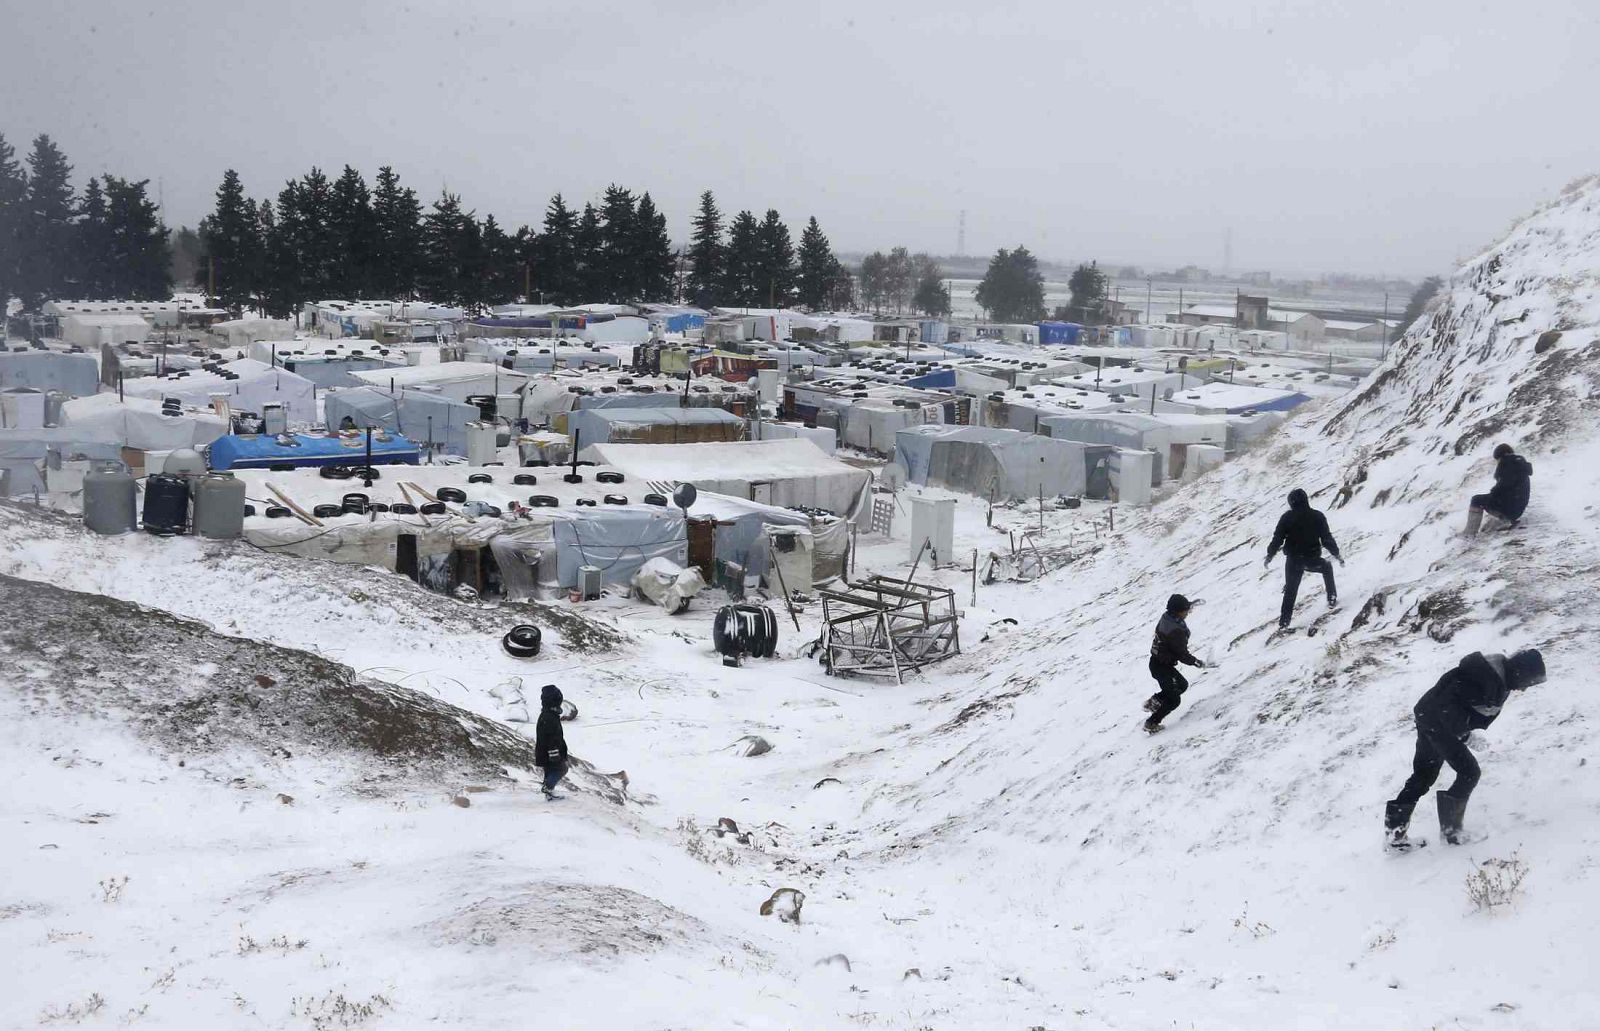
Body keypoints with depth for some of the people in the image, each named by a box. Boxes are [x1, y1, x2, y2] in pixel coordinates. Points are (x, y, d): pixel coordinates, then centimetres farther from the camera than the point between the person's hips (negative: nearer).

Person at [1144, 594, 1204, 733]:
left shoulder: (1166, 617, -4)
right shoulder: (1175, 630, -31)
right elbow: (1182, 654, -24)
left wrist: (1189, 606, 32)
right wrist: (1197, 662, -7)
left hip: (1156, 661, 9)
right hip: (1161, 667, -9)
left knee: (1182, 685, 24)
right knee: (1173, 700, 2)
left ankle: (1153, 701, 24)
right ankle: (1152, 723, 10)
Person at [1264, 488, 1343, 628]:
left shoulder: (1286, 517, -5)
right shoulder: (1317, 516, -5)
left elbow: (1277, 538, -5)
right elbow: (1327, 539, -4)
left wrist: (1270, 555, 6)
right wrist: (1337, 554, 7)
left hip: (1293, 561, 0)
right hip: (1313, 559, 0)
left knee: (1290, 589, 14)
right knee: (1327, 568, 31)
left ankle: (1284, 619, 8)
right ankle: (1332, 599, 26)